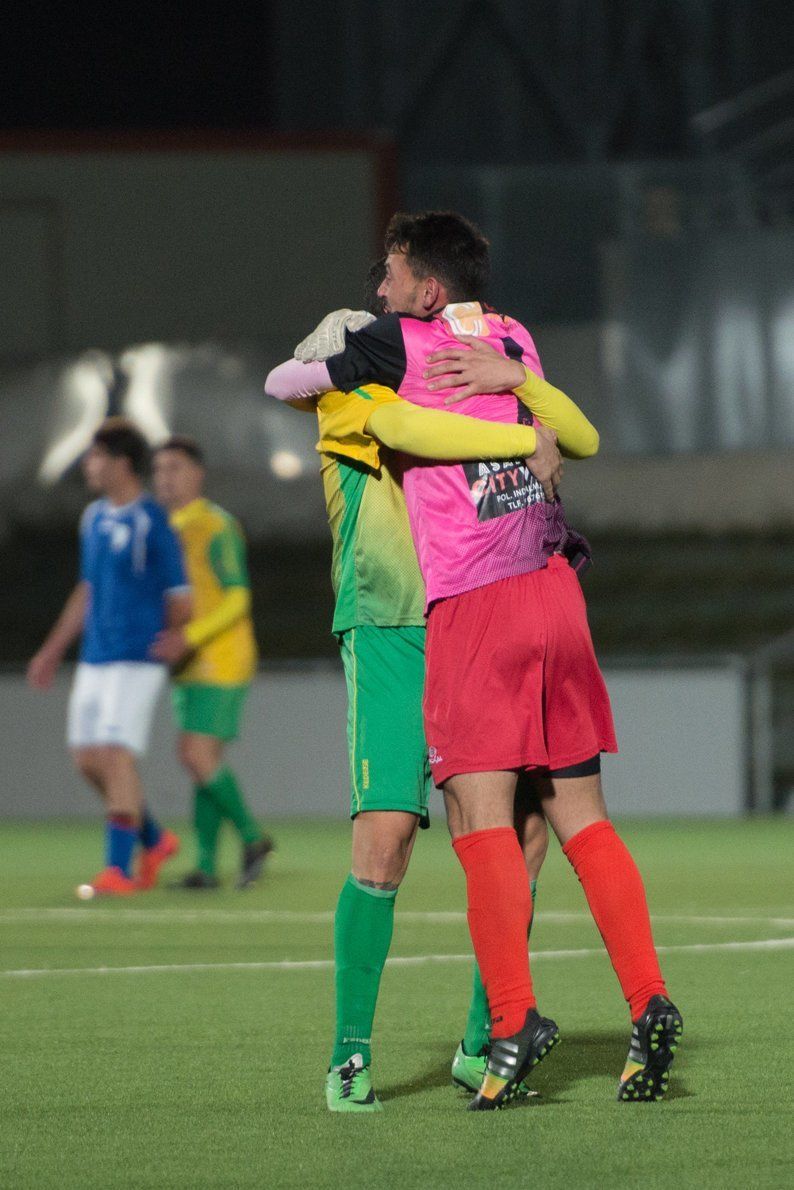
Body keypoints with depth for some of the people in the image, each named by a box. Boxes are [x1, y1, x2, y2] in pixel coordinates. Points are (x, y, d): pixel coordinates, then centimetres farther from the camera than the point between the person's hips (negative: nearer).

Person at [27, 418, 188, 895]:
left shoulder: (153, 524, -12)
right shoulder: (93, 519, 12)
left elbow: (180, 599, -8)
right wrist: (55, 649, 22)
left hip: (136, 660, -8)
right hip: (94, 658, 8)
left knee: (117, 755, -13)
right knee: (88, 758, 6)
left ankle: (118, 869, -10)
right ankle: (155, 841, 23)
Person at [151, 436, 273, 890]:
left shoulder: (216, 527, -12)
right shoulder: (171, 530, 15)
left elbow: (237, 599, -18)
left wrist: (189, 637, -29)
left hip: (220, 663, -8)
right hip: (190, 667, 8)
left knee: (198, 756, -15)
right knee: (205, 763, 4)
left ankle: (252, 836, -1)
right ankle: (206, 866, 2)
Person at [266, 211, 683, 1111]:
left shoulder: (401, 346, -3)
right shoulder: (514, 339, 13)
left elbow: (281, 383, 6)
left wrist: (324, 376, 29)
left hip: (473, 603, -6)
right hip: (554, 588, 6)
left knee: (481, 815, -8)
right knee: (581, 815, 8)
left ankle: (515, 1018, -18)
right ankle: (648, 1001, -1)